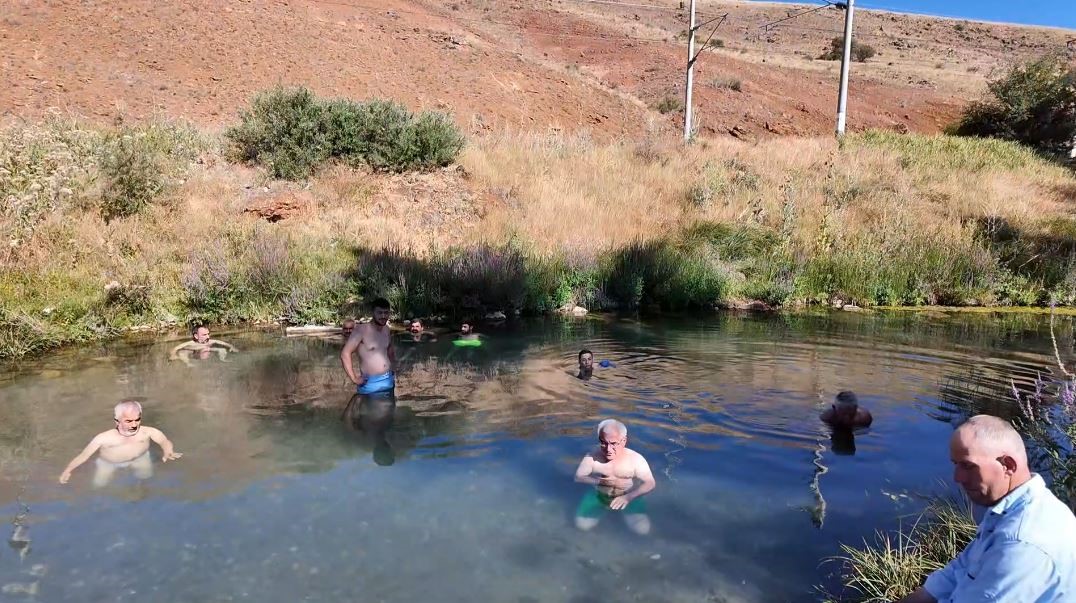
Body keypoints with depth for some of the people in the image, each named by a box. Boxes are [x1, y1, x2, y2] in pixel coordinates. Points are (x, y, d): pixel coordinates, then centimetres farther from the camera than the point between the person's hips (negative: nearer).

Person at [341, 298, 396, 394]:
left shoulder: (387, 330, 7)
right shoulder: (362, 330, -13)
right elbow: (345, 354, -19)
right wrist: (354, 379, -19)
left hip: (389, 382, 6)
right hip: (370, 384, -6)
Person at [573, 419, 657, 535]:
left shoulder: (635, 459, -18)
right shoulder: (592, 457, -17)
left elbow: (650, 483, -15)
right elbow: (578, 477, -8)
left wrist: (628, 497, -31)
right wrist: (602, 482, -23)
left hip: (628, 497, -1)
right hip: (599, 496, 1)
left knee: (642, 529, -16)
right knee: (582, 525, -14)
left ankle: (624, 512, 15)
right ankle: (603, 510, 16)